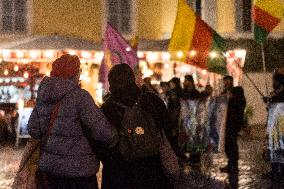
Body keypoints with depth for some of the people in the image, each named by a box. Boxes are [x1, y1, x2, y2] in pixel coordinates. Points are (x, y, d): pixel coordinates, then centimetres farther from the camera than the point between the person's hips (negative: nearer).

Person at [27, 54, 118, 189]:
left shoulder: (42, 96, 4)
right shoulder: (80, 96, -15)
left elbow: (33, 129, 9)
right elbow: (102, 130, -20)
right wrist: (114, 139, 0)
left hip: (48, 164, 6)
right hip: (78, 168, -6)